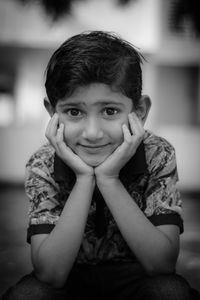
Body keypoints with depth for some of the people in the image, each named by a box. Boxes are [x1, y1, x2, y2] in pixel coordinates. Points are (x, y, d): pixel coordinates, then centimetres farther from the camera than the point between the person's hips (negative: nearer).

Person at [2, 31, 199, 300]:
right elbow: (50, 274, -25)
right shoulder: (43, 166, -16)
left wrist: (109, 179, -32)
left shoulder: (158, 156, -17)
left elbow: (162, 264, -24)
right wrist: (84, 179, -32)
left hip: (135, 276, 2)